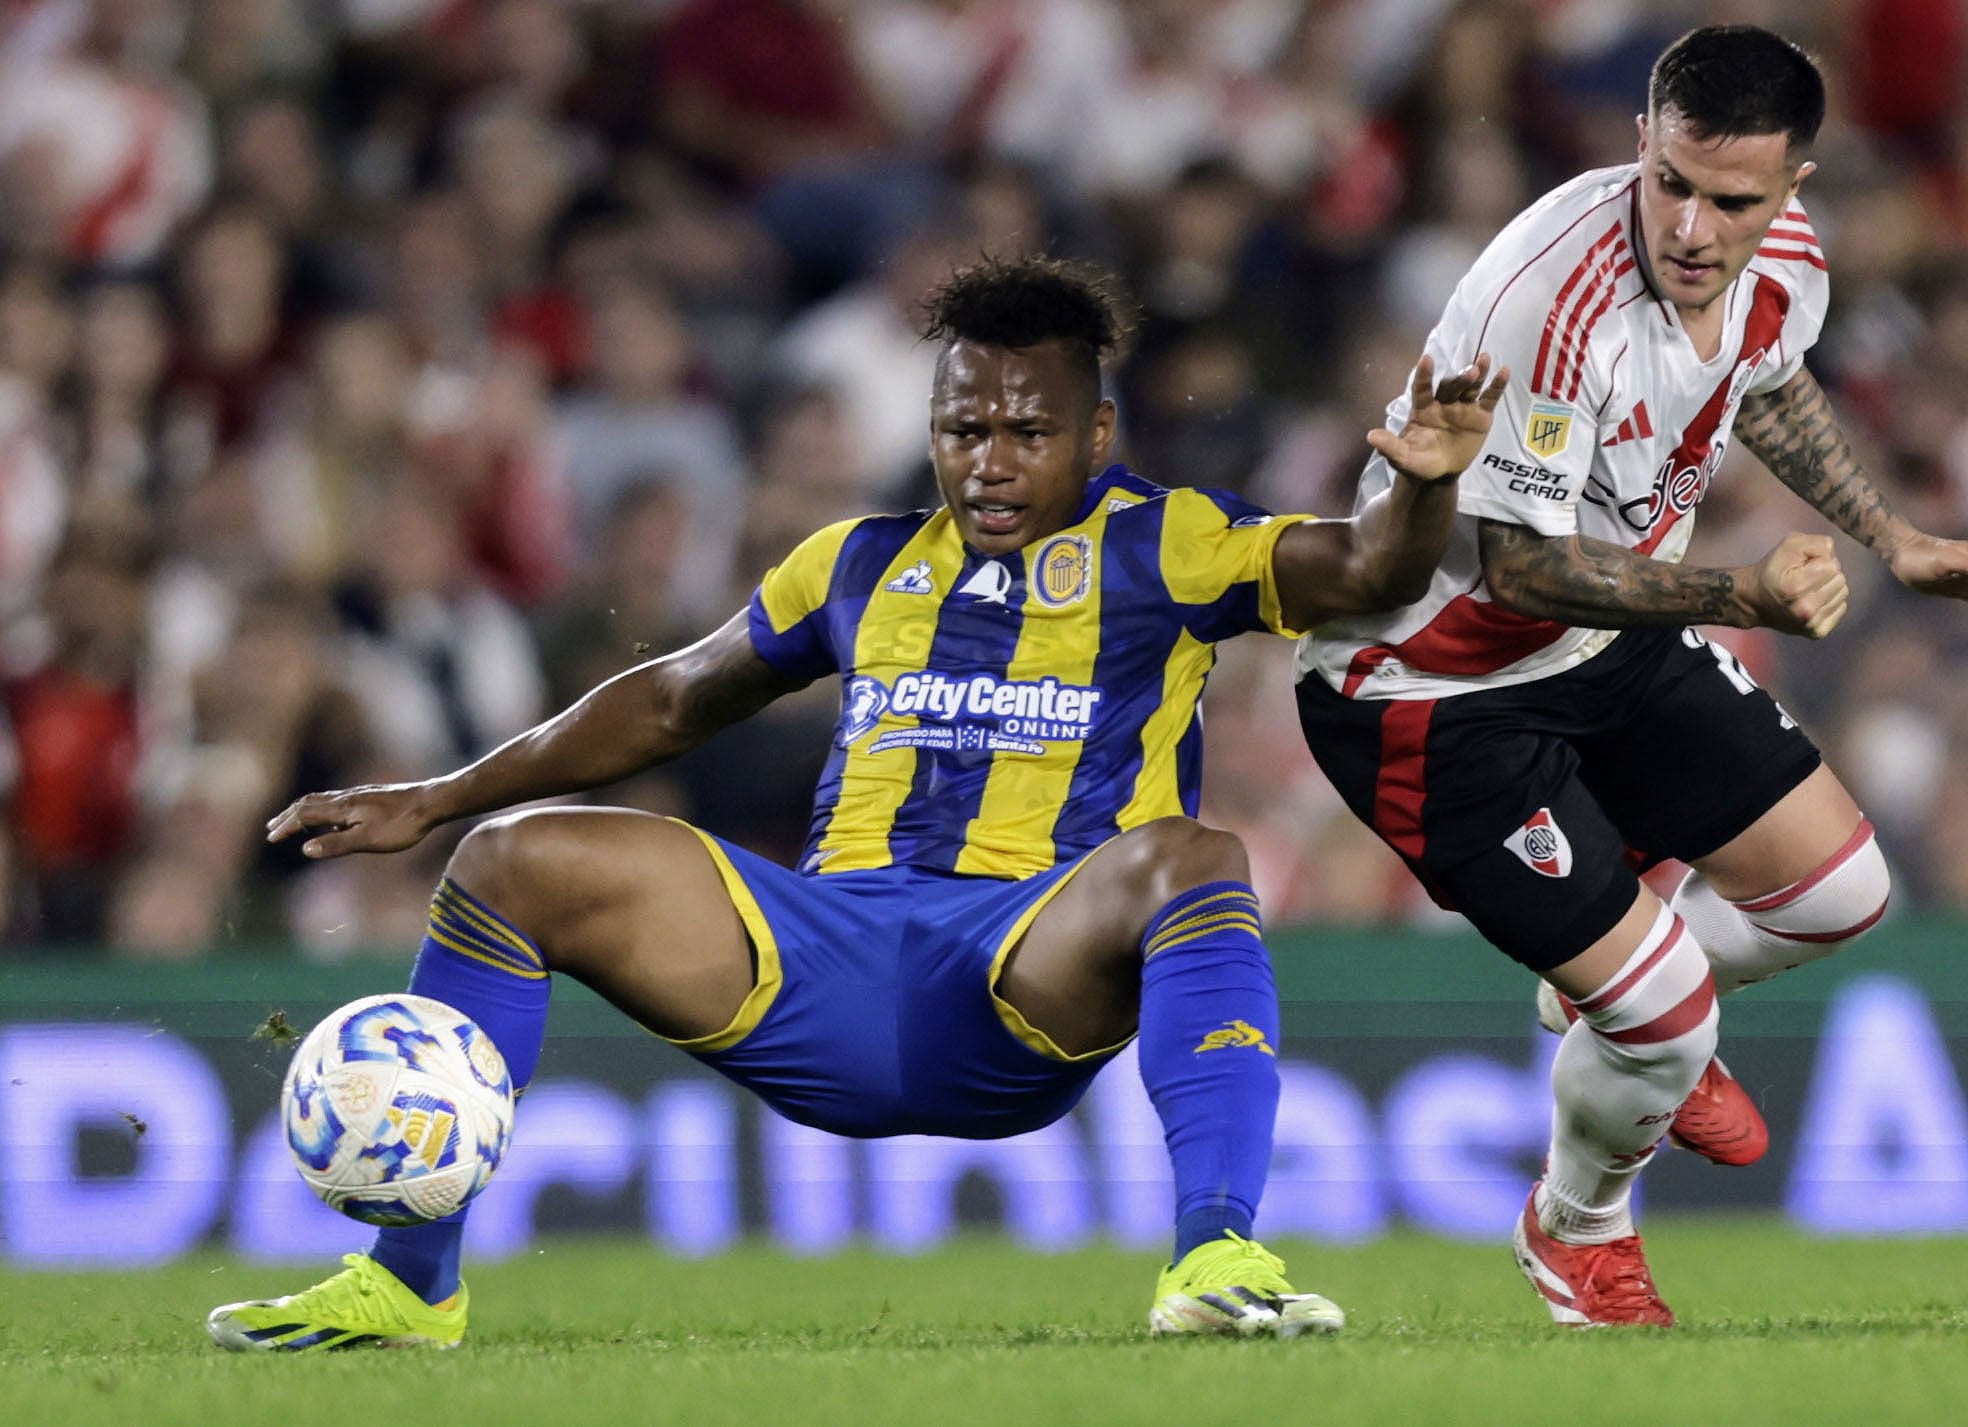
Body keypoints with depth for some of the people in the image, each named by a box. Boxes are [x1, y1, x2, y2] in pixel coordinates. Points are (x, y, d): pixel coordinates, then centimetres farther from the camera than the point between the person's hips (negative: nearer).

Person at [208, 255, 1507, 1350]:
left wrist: (1423, 487, -29)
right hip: (829, 948, 4)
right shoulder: (863, 565, 21)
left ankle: (1216, 1262, -47)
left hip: (1033, 982, -4)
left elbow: (1364, 572, -5)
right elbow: (677, 701, 31)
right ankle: (409, 1280, -8)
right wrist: (435, 800, 28)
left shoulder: (1160, 550, 9)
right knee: (516, 861, -10)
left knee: (1189, 862, -36)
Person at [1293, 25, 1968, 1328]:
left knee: (1838, 889, 9)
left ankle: (1633, 1009, 41)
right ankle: (1578, 1230, 23)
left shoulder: (1784, 262, -10)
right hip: (1435, 692, -8)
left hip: (1621, 639, 8)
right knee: (1662, 1013, -11)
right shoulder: (1553, 301, -37)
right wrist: (1742, 598, -40)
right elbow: (1519, 566, -32)